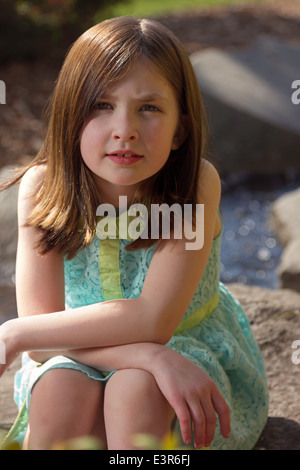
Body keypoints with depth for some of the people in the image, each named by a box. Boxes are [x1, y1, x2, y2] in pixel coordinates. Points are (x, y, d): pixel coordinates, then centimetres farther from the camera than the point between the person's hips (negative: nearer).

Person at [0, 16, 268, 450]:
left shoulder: (196, 184, -23)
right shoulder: (42, 188, -17)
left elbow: (154, 319, -30)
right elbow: (41, 344, -20)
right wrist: (151, 356, -36)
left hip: (194, 353, -1)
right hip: (78, 356, 2)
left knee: (135, 388, -33)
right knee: (59, 391, -31)